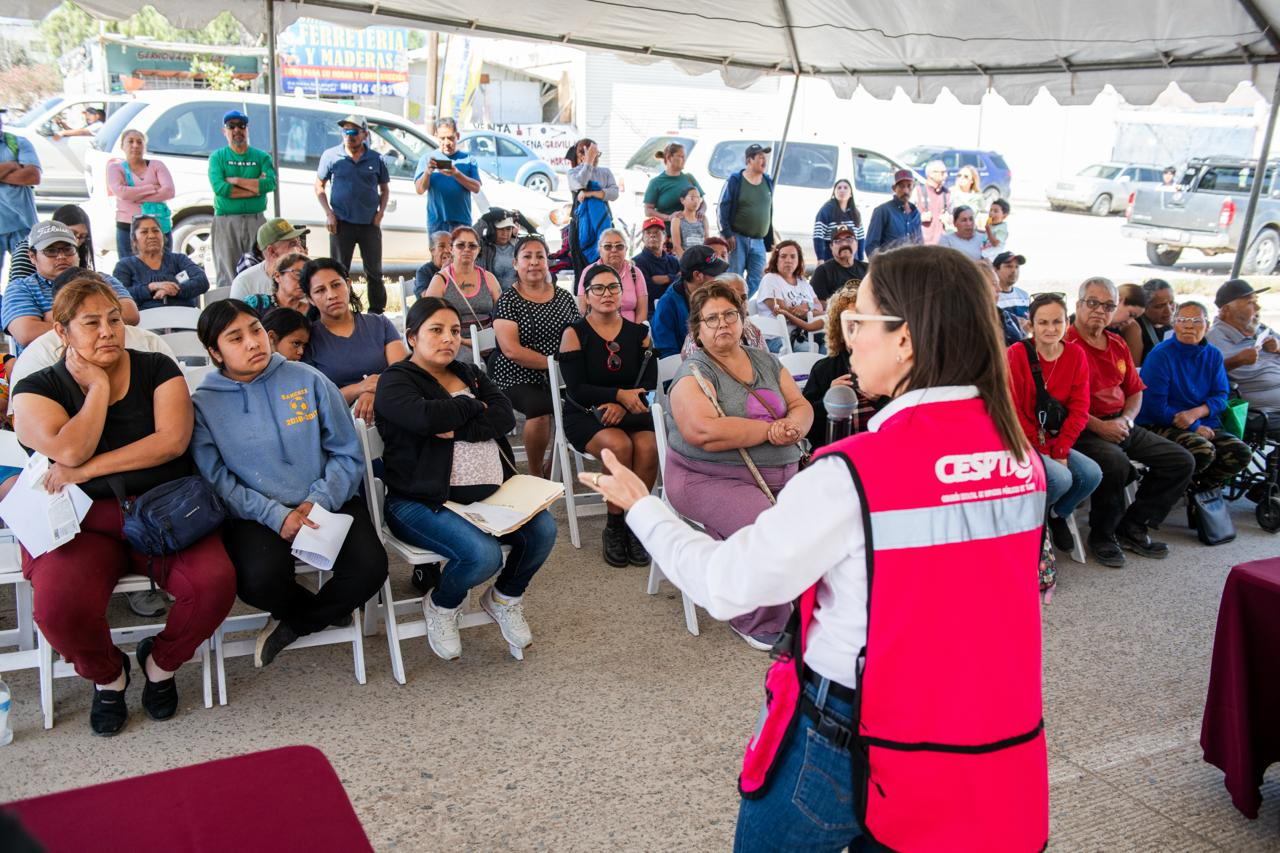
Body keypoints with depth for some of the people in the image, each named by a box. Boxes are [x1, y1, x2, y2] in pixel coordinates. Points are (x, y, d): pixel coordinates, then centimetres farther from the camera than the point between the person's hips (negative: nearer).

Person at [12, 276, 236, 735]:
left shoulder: (157, 369, 6)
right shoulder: (37, 388, 4)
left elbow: (173, 439, -10)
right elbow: (69, 450, -15)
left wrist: (87, 470, -12)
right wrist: (99, 385, -6)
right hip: (83, 524, 0)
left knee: (215, 581, -26)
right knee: (60, 607, -30)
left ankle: (161, 662, 7)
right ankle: (107, 676, 7)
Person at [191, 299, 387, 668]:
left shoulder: (307, 379, 4)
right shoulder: (203, 404, 3)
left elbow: (347, 453, 4)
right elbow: (217, 480, -4)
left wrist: (318, 501, -12)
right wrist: (276, 515, -17)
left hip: (328, 503, 1)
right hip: (257, 516, -1)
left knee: (370, 568, -25)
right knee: (259, 581, -31)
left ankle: (293, 623, 5)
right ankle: (327, 611, 5)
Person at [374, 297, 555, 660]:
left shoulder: (469, 374, 19)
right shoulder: (395, 381, 0)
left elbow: (505, 417, 2)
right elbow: (427, 416, -22)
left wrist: (460, 428, -13)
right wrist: (473, 406, -5)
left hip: (488, 493, 6)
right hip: (422, 503, -6)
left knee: (543, 529, -18)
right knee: (484, 554, -30)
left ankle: (504, 598, 12)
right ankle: (441, 606, 6)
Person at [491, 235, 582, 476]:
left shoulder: (564, 297, 13)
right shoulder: (507, 301, 0)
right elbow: (511, 350, -11)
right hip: (518, 378, -4)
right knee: (540, 407, -34)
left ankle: (553, 465, -1)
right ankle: (535, 475, -8)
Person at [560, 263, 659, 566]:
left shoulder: (639, 333, 8)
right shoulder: (574, 334, -1)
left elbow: (648, 382, 2)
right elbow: (576, 389, -9)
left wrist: (621, 404, -17)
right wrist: (620, 394, -20)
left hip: (630, 412, 2)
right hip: (585, 415, -2)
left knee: (648, 447, -29)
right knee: (619, 445, -32)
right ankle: (614, 527, -13)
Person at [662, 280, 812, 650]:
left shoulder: (766, 362, 16)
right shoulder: (694, 373, -5)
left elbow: (802, 407, 11)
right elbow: (705, 432, -21)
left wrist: (792, 427, -14)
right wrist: (772, 429, -13)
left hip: (781, 475, 6)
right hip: (712, 479, -6)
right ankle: (758, 625, -8)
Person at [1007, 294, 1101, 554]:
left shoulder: (1076, 354, 3)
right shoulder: (1017, 354, -12)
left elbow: (1079, 408, 0)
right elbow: (1012, 410, -13)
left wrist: (1060, 451, -10)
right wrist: (1042, 451, -13)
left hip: (1056, 442, 5)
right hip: (1022, 442, -5)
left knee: (1092, 474, -15)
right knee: (1060, 478, -26)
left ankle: (1057, 515, 15)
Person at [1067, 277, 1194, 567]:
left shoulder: (1118, 345, 17)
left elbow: (1135, 392, 21)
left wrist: (1126, 420, 0)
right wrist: (1100, 427, -19)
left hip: (1120, 425, 8)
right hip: (1084, 430, -8)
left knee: (1181, 461, -1)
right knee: (1116, 462, -35)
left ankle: (1133, 527, 9)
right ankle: (1102, 535, -10)